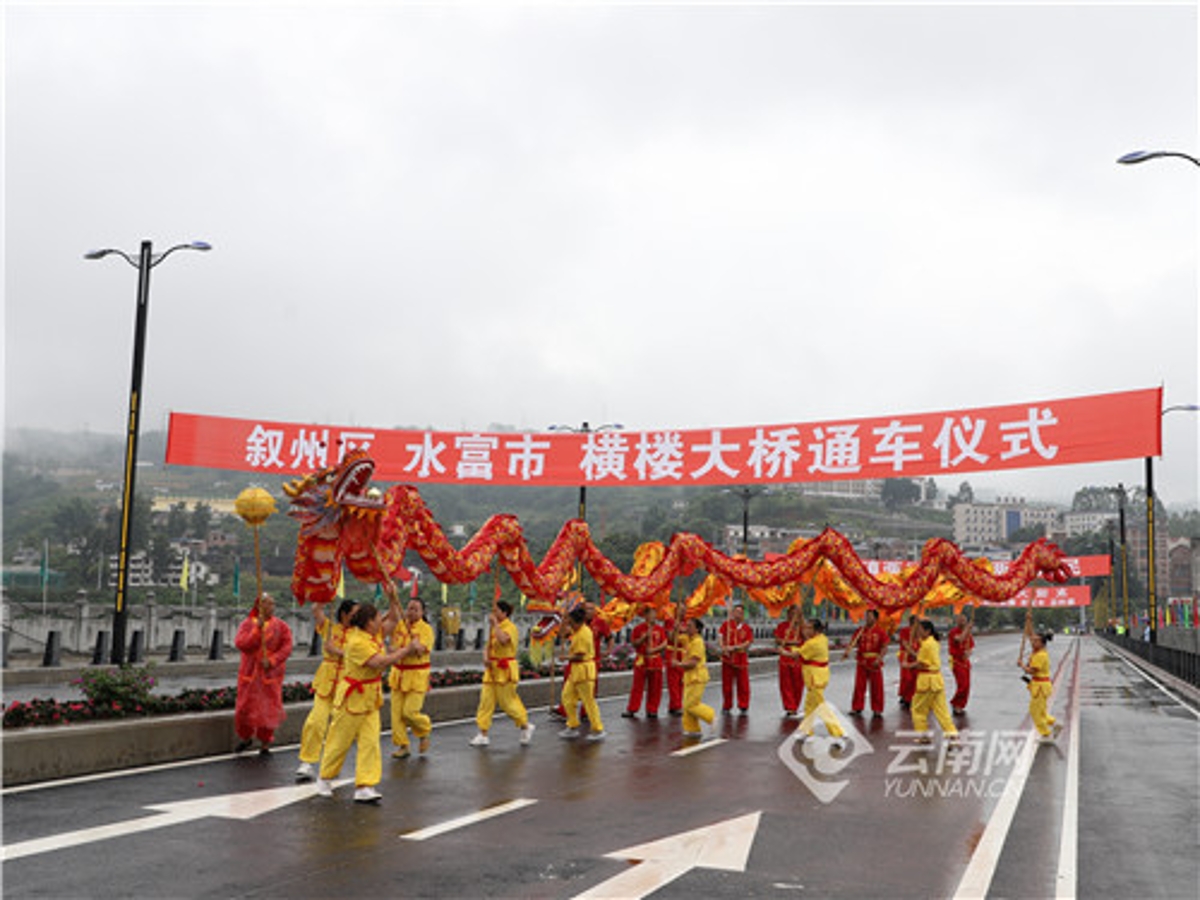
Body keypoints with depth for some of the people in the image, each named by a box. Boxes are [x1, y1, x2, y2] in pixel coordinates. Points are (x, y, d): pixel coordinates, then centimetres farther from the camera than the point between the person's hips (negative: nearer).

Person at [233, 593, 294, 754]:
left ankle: (265, 744, 16)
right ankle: (245, 738, 33)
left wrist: (272, 661, -20)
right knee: (245, 708, 7)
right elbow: (240, 644, -14)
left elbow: (286, 647, -8)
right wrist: (257, 630, -23)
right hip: (250, 673, 1)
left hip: (271, 674, -1)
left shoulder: (281, 626, -1)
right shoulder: (247, 624, 0)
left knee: (269, 710, 0)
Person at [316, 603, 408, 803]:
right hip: (352, 697, -8)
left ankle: (364, 788, 0)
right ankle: (325, 779, 29)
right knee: (340, 740, 8)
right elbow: (380, 662, -32)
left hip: (370, 698, 8)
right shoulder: (357, 642, -25)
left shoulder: (375, 634, 2)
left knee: (370, 742, 0)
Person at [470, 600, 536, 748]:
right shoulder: (495, 628, 13)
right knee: (486, 700, 3)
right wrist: (486, 658, -1)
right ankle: (483, 734, 7)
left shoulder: (510, 627, -14)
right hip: (492, 669, 8)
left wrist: (495, 624, -25)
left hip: (505, 670, -8)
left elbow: (503, 640, -35)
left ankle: (525, 726, 18)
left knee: (508, 702, -2)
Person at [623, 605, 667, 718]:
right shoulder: (638, 628, -3)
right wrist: (645, 637, -17)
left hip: (656, 661, 2)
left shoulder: (660, 629, 3)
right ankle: (631, 710, 6)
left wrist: (654, 649, -16)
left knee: (655, 687, 4)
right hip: (641, 661, -2)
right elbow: (634, 643, -6)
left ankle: (652, 710, 13)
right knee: (637, 687, 0)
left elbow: (664, 644, -2)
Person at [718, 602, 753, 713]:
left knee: (743, 684, 2)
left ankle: (743, 707, 13)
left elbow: (748, 643, -5)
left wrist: (734, 647, -16)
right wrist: (723, 648, -18)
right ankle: (727, 706, 19)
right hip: (728, 658, 0)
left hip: (741, 659, 0)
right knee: (727, 684, 7)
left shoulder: (747, 628, 2)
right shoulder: (726, 624, 1)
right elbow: (721, 636, -2)